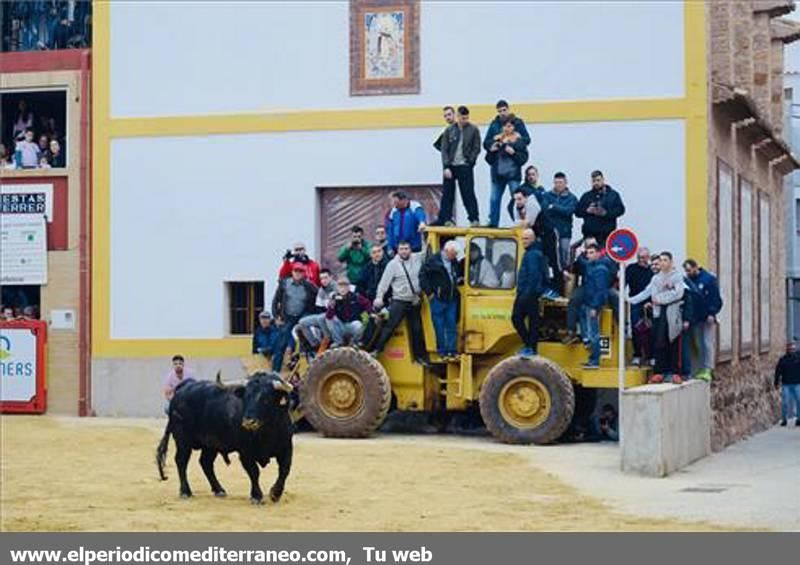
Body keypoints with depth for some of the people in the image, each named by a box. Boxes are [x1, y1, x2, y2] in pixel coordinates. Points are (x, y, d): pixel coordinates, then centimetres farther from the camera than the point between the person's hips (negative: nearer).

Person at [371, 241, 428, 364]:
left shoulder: (417, 259, 4)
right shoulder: (393, 264, -6)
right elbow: (384, 282, -8)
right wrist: (379, 297, -16)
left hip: (414, 302, 4)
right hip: (399, 301, -4)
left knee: (417, 329, 10)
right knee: (390, 326, -9)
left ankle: (419, 355, 20)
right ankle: (377, 350, -5)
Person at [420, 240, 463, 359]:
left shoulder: (454, 262, 10)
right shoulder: (433, 260, -8)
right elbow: (422, 275, -7)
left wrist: (459, 279, 7)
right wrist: (429, 292, -9)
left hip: (451, 299, 5)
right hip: (438, 299, -5)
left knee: (452, 326, 5)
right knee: (439, 326, 1)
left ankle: (452, 350, 9)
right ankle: (442, 351, 7)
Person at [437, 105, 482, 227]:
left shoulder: (473, 130, 1)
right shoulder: (449, 130, 6)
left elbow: (477, 148, 1)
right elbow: (444, 149, 3)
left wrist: (469, 162, -9)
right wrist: (446, 167, -6)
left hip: (465, 167, -2)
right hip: (450, 166, 2)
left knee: (468, 194, -3)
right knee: (447, 194, 5)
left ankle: (474, 219, 0)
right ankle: (445, 219, 10)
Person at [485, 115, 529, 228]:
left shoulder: (519, 140, -2)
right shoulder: (496, 139, 9)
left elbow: (524, 158, -7)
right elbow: (489, 159, 10)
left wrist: (513, 153, -21)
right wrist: (491, 150, -9)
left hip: (513, 175, -4)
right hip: (498, 175, 4)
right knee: (494, 200, 5)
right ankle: (493, 223, 13)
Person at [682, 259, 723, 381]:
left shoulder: (709, 279, -7)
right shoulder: (688, 281, 7)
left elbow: (716, 298, -9)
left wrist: (712, 314, -16)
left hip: (708, 318, -5)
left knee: (708, 343, -6)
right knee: (700, 344, 8)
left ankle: (708, 369, -5)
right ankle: (702, 368, 13)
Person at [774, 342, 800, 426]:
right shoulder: (783, 360, 5)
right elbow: (778, 371, 9)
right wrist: (776, 382, 6)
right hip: (786, 384, 0)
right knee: (785, 402, -1)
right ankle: (784, 419, 9)